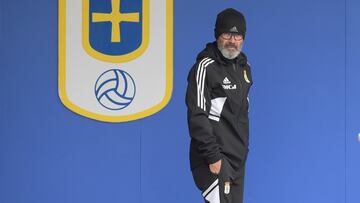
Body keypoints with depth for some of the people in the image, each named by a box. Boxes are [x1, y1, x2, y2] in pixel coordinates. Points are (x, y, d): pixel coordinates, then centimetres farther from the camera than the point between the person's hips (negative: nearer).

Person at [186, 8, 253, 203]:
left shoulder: (244, 67, 12)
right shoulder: (205, 67, -14)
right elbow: (197, 117, -18)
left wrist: (243, 149, 18)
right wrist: (213, 157, -20)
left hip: (237, 158, 8)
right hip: (216, 159, -8)